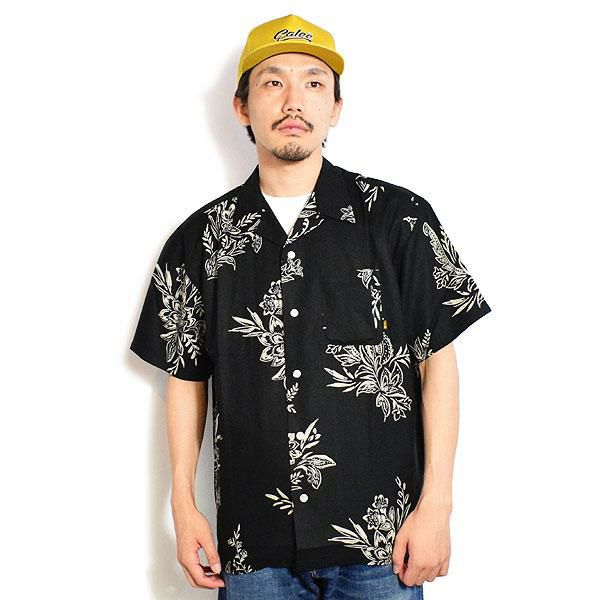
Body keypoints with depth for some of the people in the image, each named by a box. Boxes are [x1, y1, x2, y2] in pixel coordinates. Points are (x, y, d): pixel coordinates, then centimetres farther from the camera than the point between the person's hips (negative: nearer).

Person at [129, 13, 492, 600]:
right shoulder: (201, 238, 4)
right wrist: (183, 505, 5)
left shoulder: (400, 218, -1)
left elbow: (438, 358, -1)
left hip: (380, 537, -1)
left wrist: (436, 503, -6)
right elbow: (185, 376, 10)